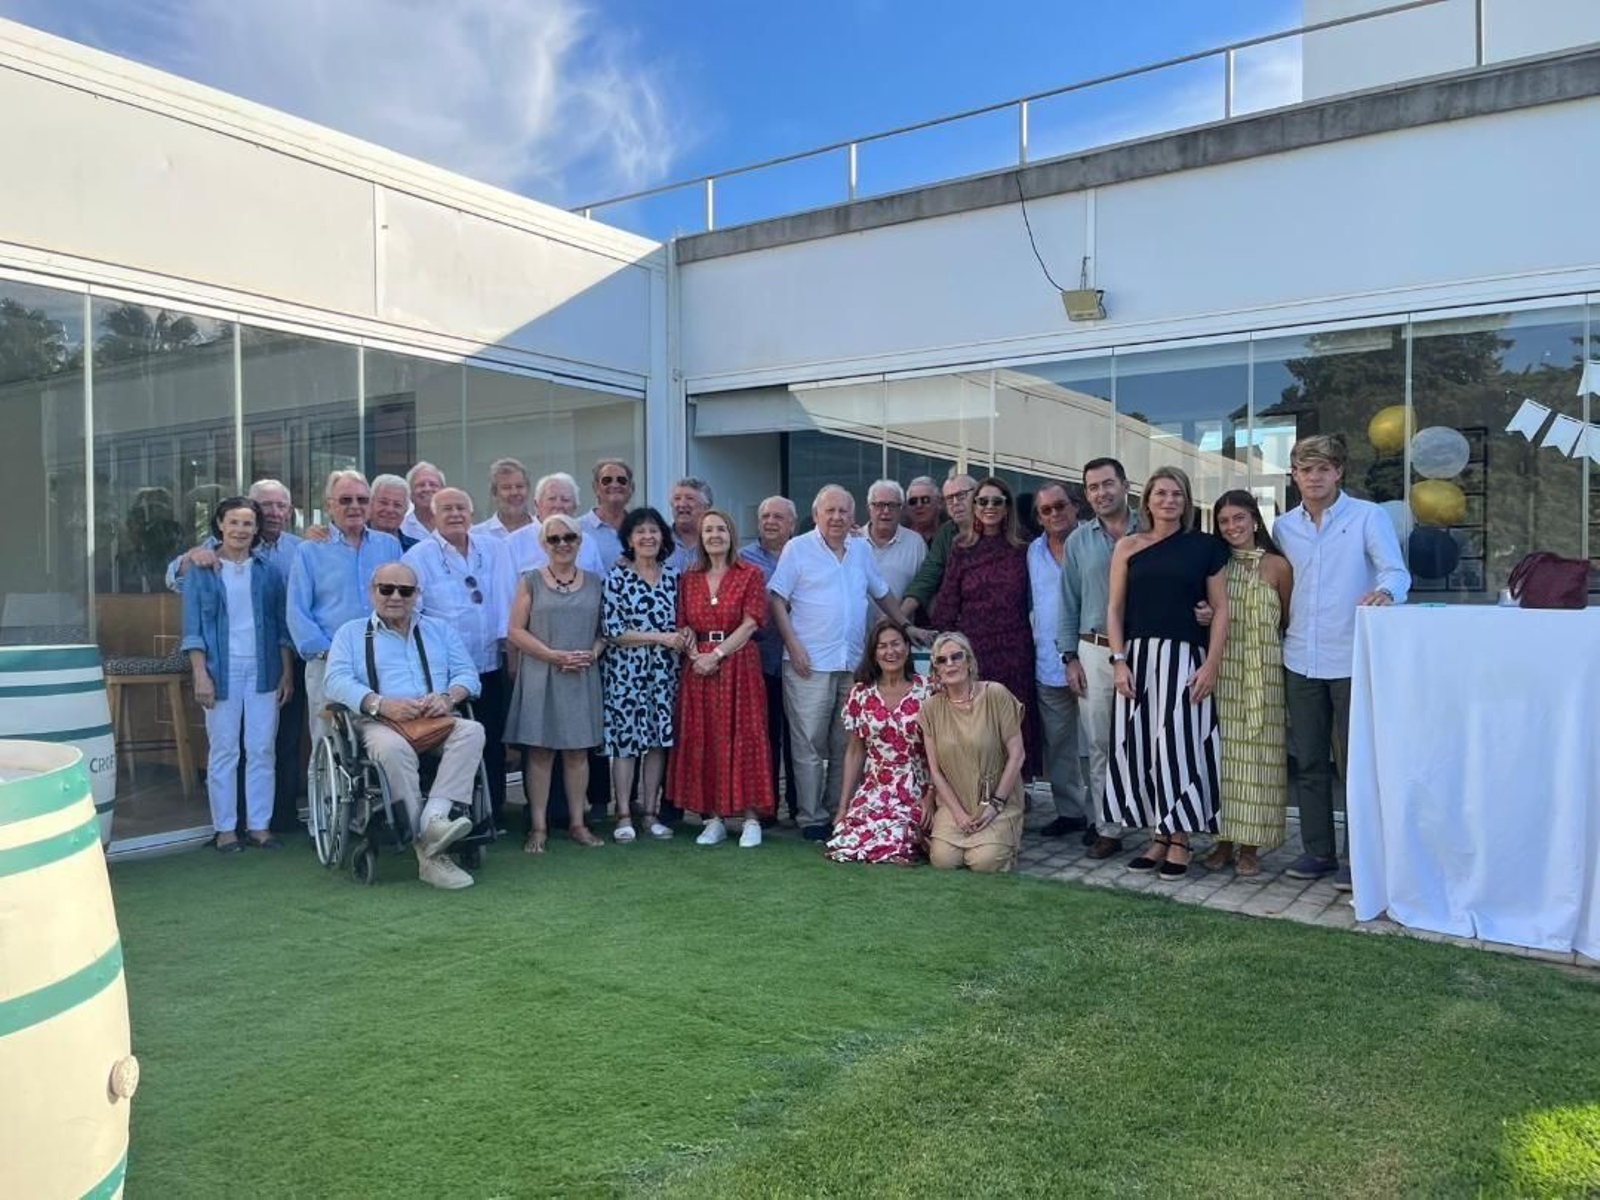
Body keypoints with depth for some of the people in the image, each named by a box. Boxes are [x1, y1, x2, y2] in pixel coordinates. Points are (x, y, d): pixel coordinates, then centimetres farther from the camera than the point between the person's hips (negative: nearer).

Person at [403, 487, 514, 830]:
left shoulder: (493, 549, 10)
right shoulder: (419, 556, 0)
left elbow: (506, 597, 6)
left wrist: (507, 638, -3)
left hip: (491, 663, 3)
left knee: (493, 741, 9)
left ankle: (494, 813, 20)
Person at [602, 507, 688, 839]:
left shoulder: (672, 576, 9)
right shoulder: (617, 577, -4)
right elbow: (611, 630, -11)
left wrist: (684, 633, -4)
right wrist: (660, 637, -12)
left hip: (664, 671, 4)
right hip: (626, 669, -4)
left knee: (659, 740, 6)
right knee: (625, 741, -1)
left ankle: (651, 812, 16)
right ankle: (623, 815, 8)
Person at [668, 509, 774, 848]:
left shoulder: (751, 574, 1)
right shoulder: (688, 578, 12)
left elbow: (751, 623, -7)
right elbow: (684, 624, 7)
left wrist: (716, 654, -14)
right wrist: (696, 655, -11)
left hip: (739, 663, -3)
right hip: (698, 665, 4)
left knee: (742, 737, -3)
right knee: (702, 740, 3)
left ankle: (751, 819, 3)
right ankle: (714, 818, 11)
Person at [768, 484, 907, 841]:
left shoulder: (861, 550, 15)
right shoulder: (798, 548, -1)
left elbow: (882, 594, 26)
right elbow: (777, 600, -4)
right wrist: (793, 646, -12)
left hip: (853, 664, 5)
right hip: (810, 664, -5)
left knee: (846, 746, 10)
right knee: (810, 746, -1)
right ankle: (812, 819, 7)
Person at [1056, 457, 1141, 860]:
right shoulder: (1078, 541, 9)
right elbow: (1069, 602, 10)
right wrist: (1070, 657, 4)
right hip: (1094, 650, 2)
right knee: (1098, 743, 3)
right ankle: (1106, 826, 12)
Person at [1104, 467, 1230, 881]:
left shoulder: (1205, 546, 4)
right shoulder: (1128, 547, 8)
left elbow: (1221, 608, 2)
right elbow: (1114, 608, 7)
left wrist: (1212, 664, -7)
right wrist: (1119, 660, -3)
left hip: (1184, 657, -2)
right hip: (1138, 657, 2)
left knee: (1180, 743, -3)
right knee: (1139, 745, 4)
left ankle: (1180, 839, 10)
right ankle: (1159, 835, 17)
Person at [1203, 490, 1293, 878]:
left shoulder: (1277, 565, 0)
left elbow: (1290, 621, 5)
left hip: (1262, 673, -2)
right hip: (1221, 671, 2)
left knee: (1256, 755, 1)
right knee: (1222, 754, 4)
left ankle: (1249, 846, 11)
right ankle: (1223, 840, 14)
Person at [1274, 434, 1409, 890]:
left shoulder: (1369, 516, -2)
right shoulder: (1283, 527, 10)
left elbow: (1396, 572, -11)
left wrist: (1384, 591, -34)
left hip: (1353, 659, -4)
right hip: (1301, 660, 4)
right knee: (1308, 761, 10)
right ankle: (1318, 850, 21)